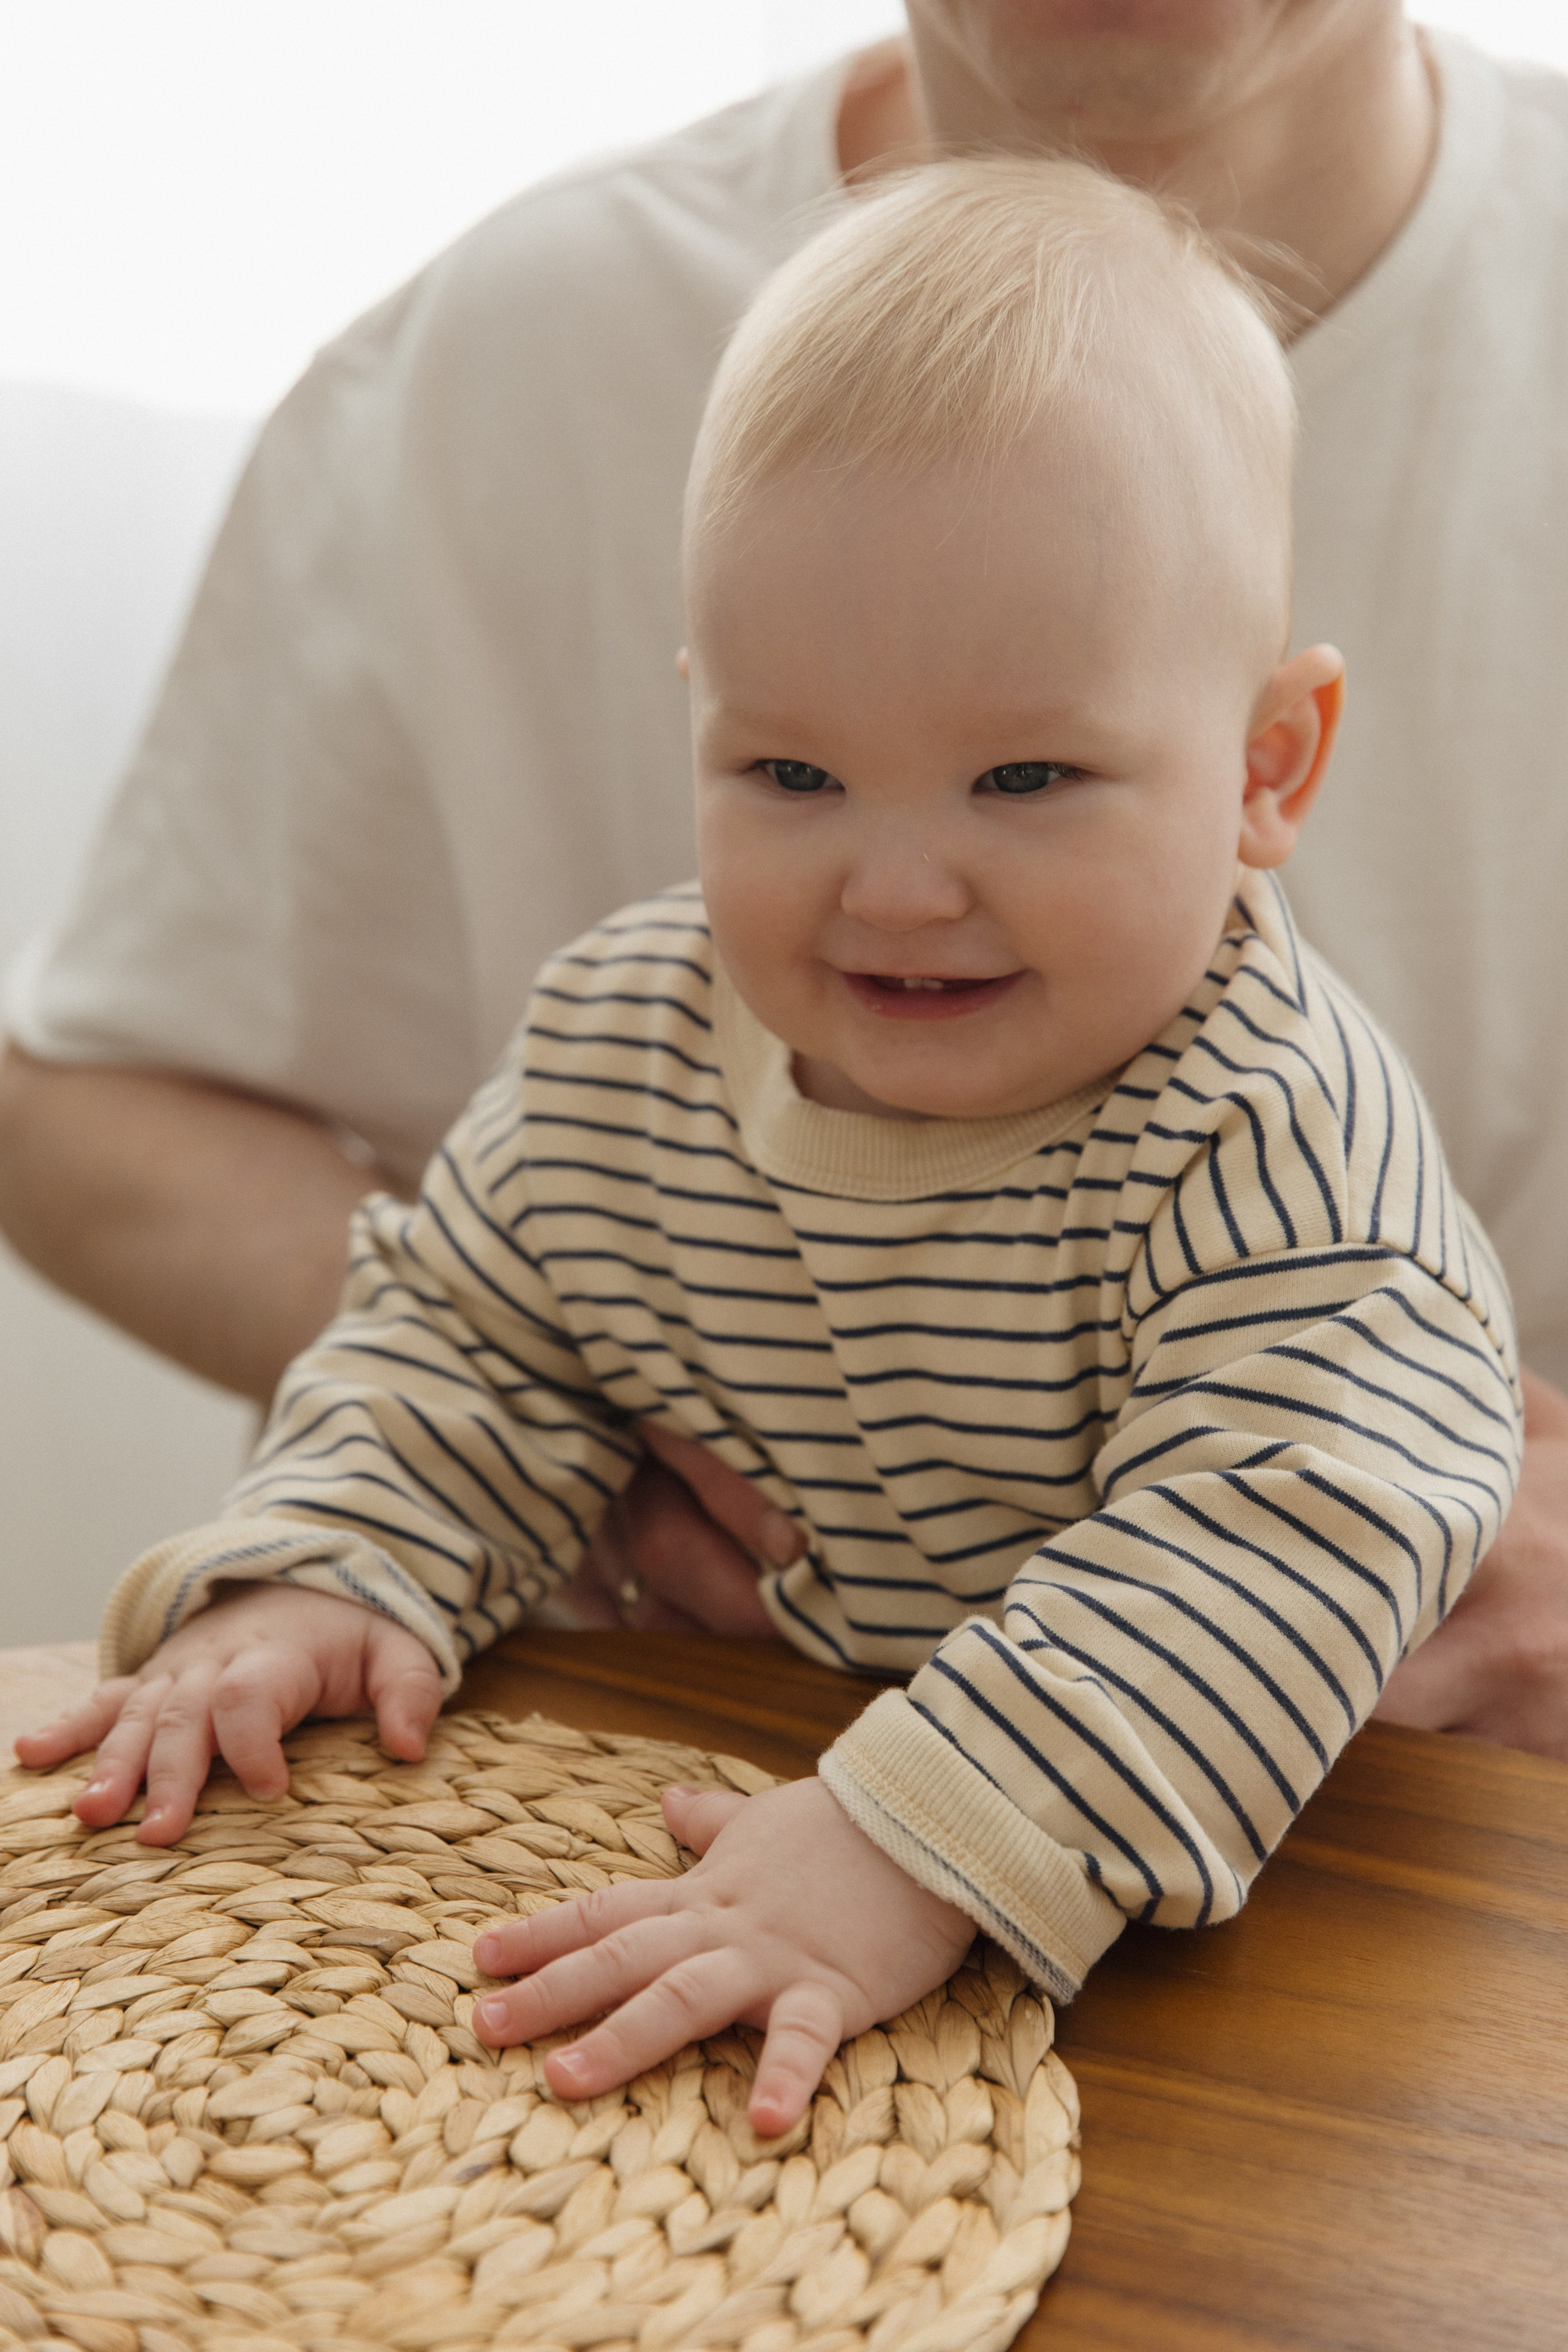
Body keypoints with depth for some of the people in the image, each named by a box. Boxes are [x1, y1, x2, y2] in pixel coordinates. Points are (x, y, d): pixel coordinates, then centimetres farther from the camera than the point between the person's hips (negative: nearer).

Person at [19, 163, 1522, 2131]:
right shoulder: (617, 1045, -5)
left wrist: (915, 1848, -41)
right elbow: (464, 1343, 8)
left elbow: (1283, 1535, -32)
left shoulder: (1272, 1133, -22)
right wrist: (318, 1576, -10)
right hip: (695, 1803, 5)